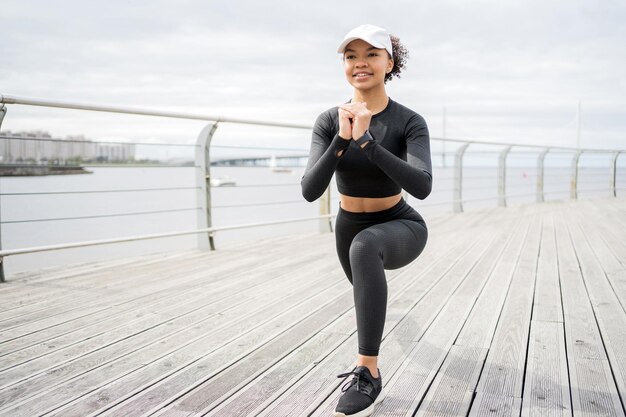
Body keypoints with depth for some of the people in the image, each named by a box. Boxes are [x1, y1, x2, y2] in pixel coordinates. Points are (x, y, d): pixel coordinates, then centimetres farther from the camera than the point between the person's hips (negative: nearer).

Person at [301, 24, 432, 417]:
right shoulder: (329, 121, -15)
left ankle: (369, 375, -31)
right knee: (366, 286, 32)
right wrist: (343, 140, -37)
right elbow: (310, 191, -25)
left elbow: (422, 187, -37)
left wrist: (365, 140, -42)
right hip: (350, 227, 5)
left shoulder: (410, 122, -21)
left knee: (365, 246, -41)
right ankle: (378, 317, 76)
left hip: (401, 227, -4)